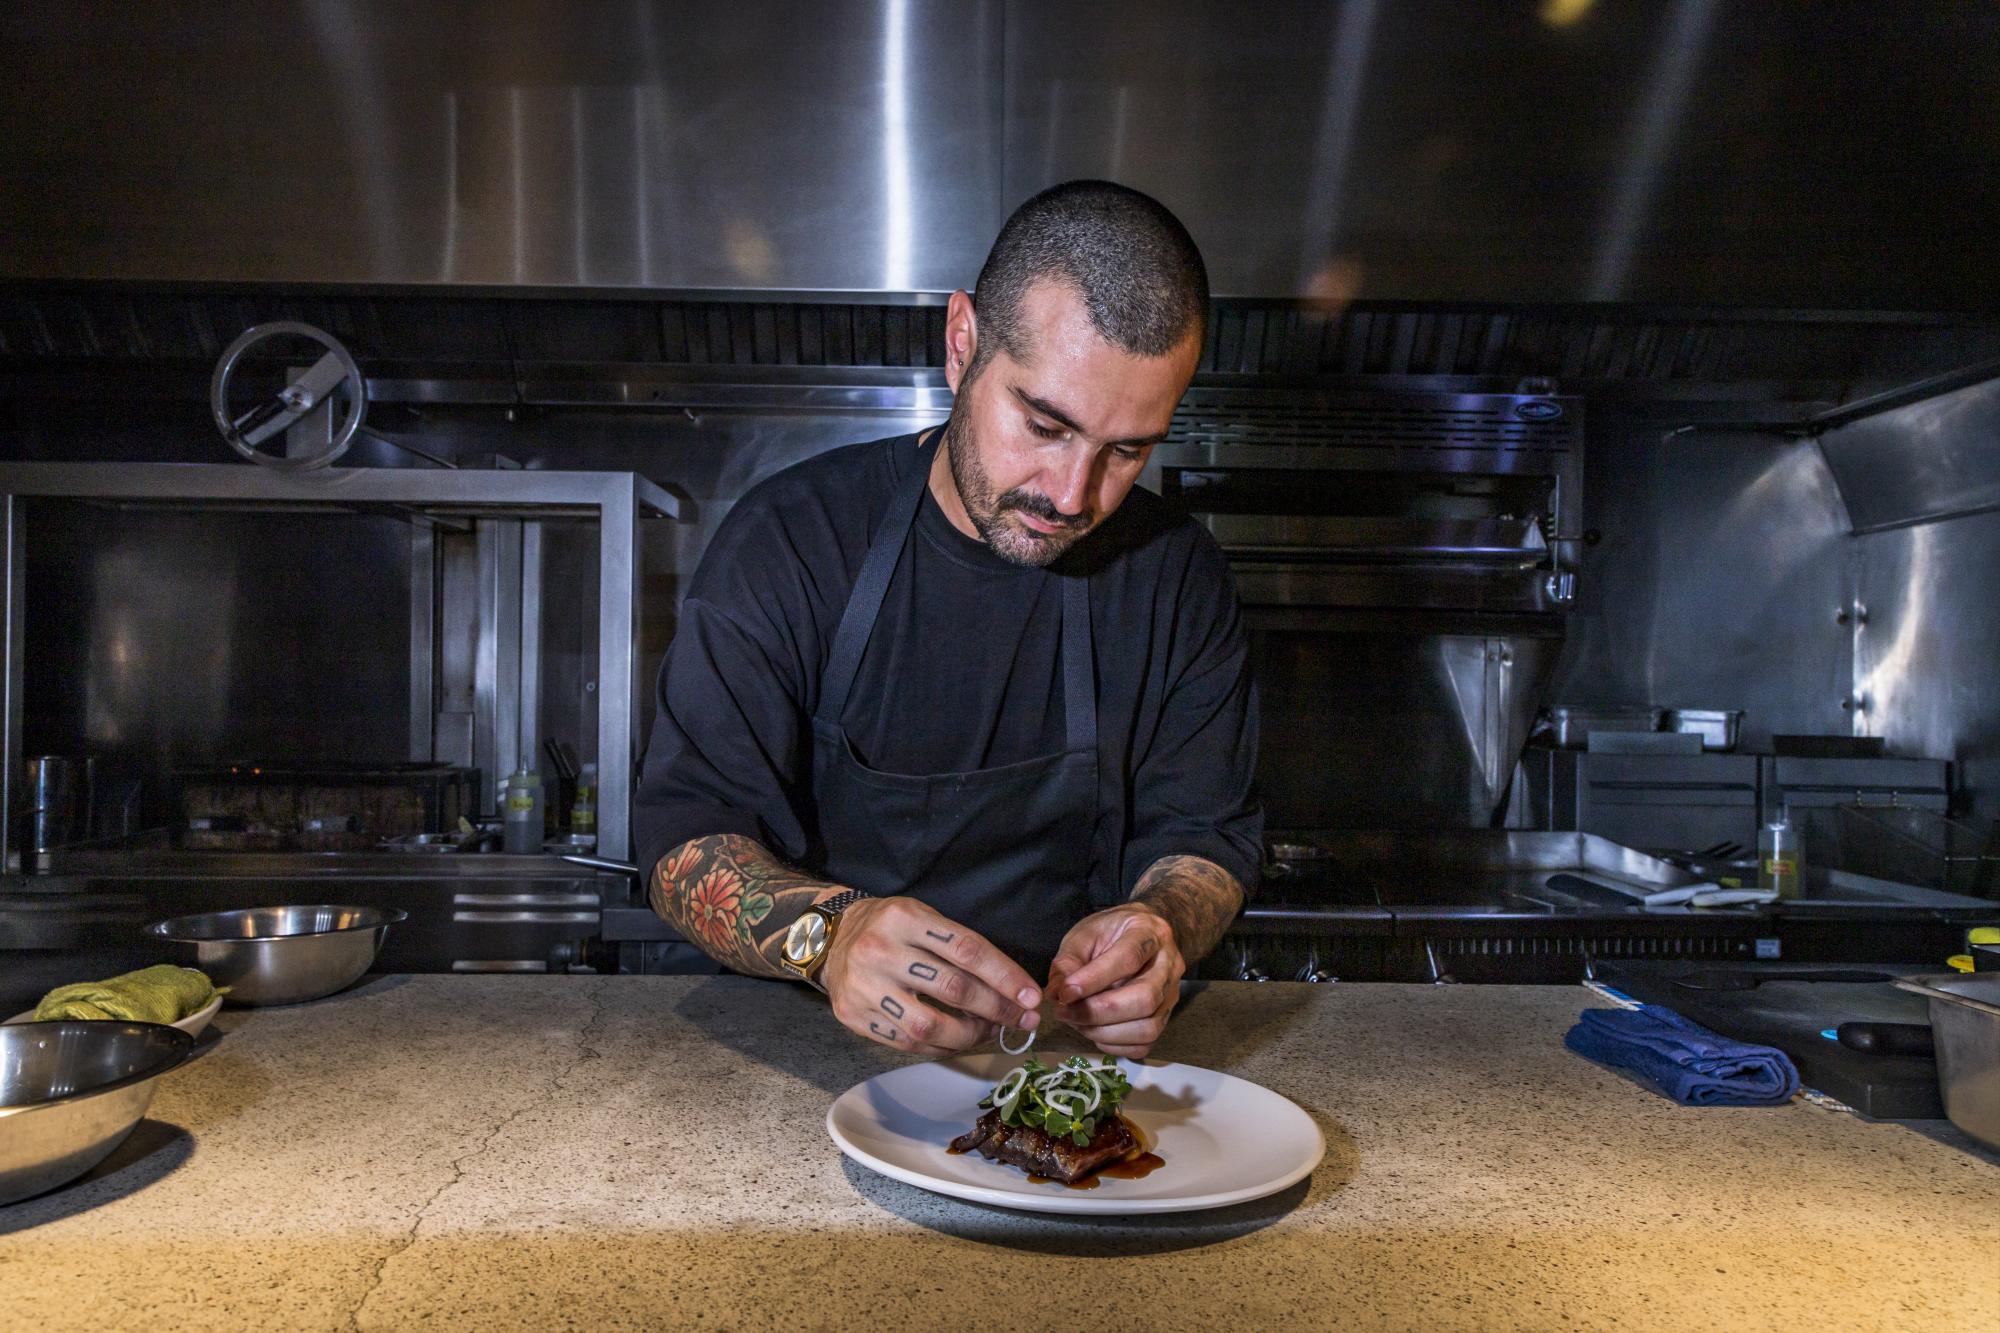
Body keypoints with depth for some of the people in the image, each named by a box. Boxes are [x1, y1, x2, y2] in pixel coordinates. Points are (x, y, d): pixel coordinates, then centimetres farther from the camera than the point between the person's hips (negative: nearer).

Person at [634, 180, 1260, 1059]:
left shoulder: (1179, 574, -2)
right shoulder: (788, 541, -9)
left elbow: (1205, 835, 2)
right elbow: (688, 836, -11)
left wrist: (1158, 926, -22)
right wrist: (827, 933, -33)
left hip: (1069, 1050, 3)